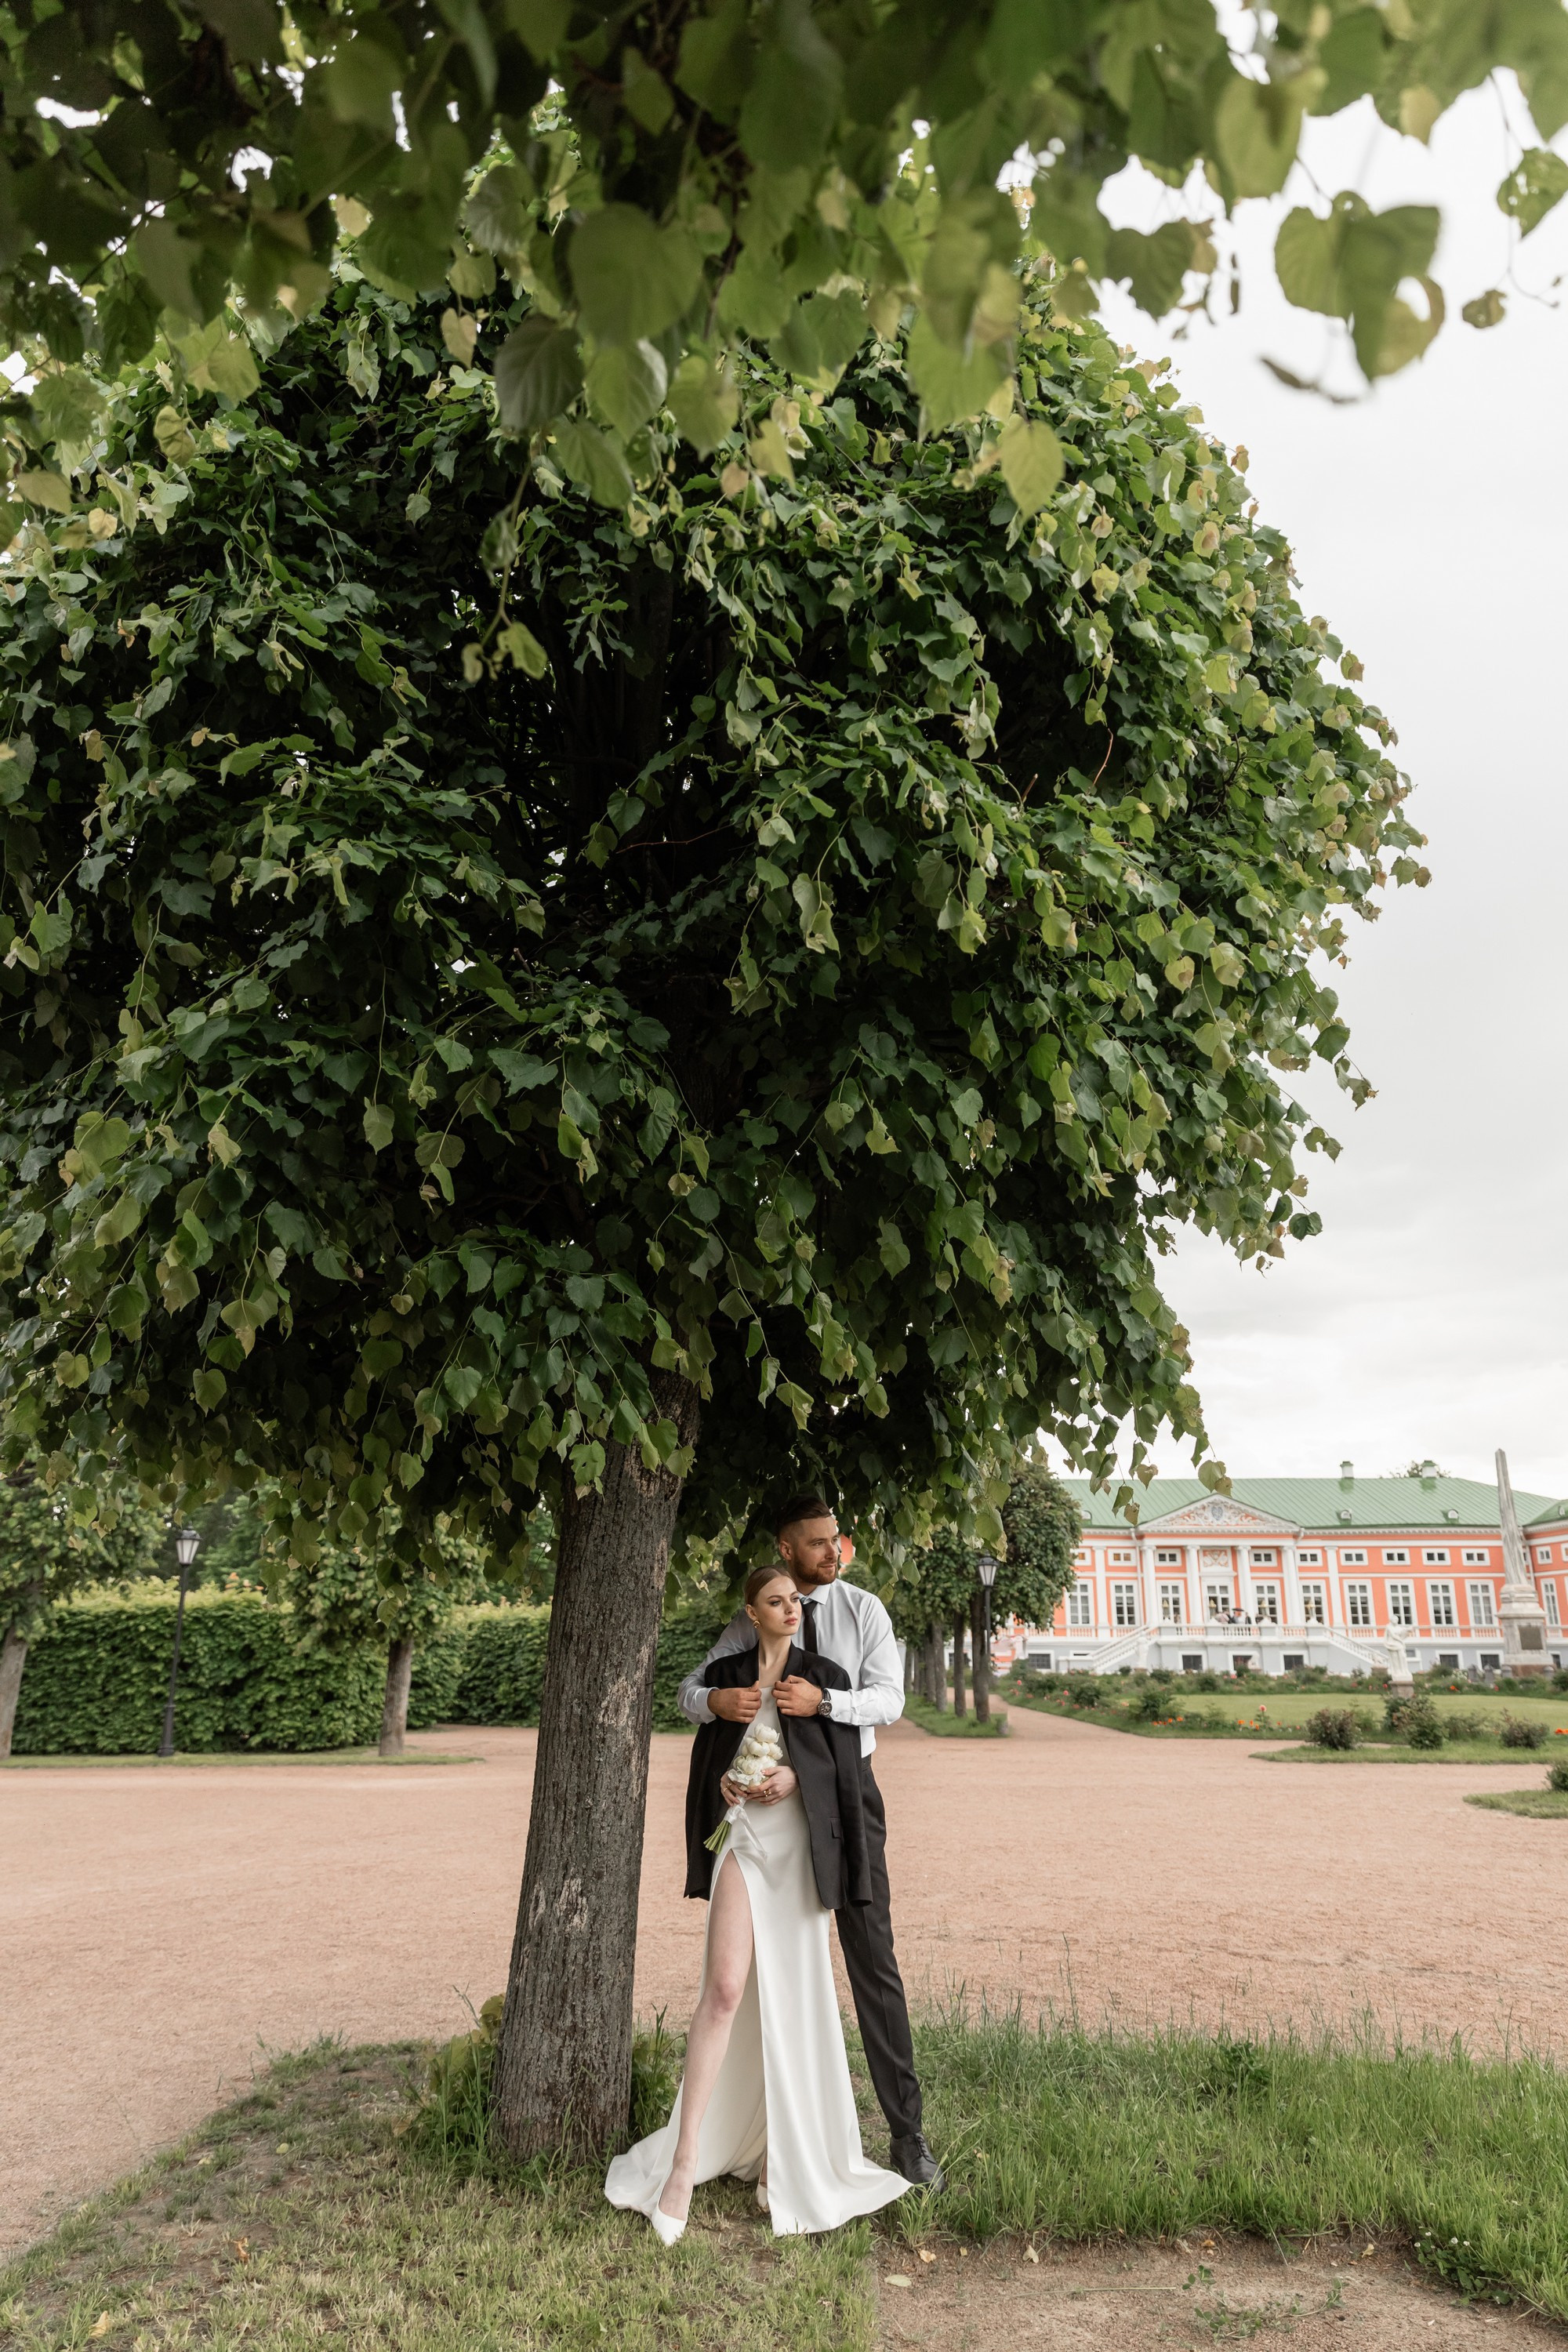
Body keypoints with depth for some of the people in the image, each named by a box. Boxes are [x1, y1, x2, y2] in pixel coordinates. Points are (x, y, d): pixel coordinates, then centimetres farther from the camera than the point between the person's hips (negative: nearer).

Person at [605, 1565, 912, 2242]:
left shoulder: (824, 1676, 7)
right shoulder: (725, 1674, 9)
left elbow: (845, 1766, 4)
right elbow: (705, 1754, 13)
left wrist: (796, 1778, -12)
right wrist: (723, 1782, -7)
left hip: (802, 1843, 1)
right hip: (743, 1837, -1)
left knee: (793, 1997, 5)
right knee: (726, 1988, -13)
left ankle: (784, 2157, 19)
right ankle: (684, 2161, -9)